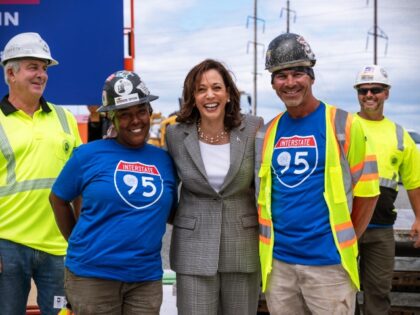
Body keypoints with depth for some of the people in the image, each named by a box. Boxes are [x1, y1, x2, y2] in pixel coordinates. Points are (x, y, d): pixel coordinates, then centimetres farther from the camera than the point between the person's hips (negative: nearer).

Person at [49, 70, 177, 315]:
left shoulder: (164, 160, 5)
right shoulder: (89, 155, -4)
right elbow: (58, 200, 6)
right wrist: (81, 244, 6)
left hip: (147, 278, 3)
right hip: (92, 275, -3)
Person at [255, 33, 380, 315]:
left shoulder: (341, 124, -6)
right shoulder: (267, 132, 8)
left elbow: (367, 189, -2)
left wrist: (346, 242, 2)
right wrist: (268, 240, 9)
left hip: (328, 261, -4)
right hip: (278, 261, 4)